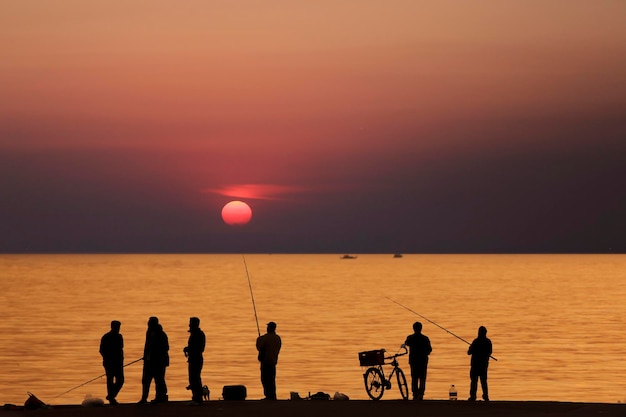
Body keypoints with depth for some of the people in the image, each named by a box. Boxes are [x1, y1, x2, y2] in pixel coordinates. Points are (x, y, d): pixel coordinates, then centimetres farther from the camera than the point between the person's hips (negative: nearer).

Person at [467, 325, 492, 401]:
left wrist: (470, 348, 10)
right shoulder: (488, 342, -3)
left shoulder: (476, 341, -17)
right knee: (484, 380, 13)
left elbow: (469, 352, -12)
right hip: (484, 363, 4)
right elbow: (489, 352, 7)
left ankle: (473, 396, 2)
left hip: (475, 363, -4)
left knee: (474, 380, 3)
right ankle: (486, 396, 12)